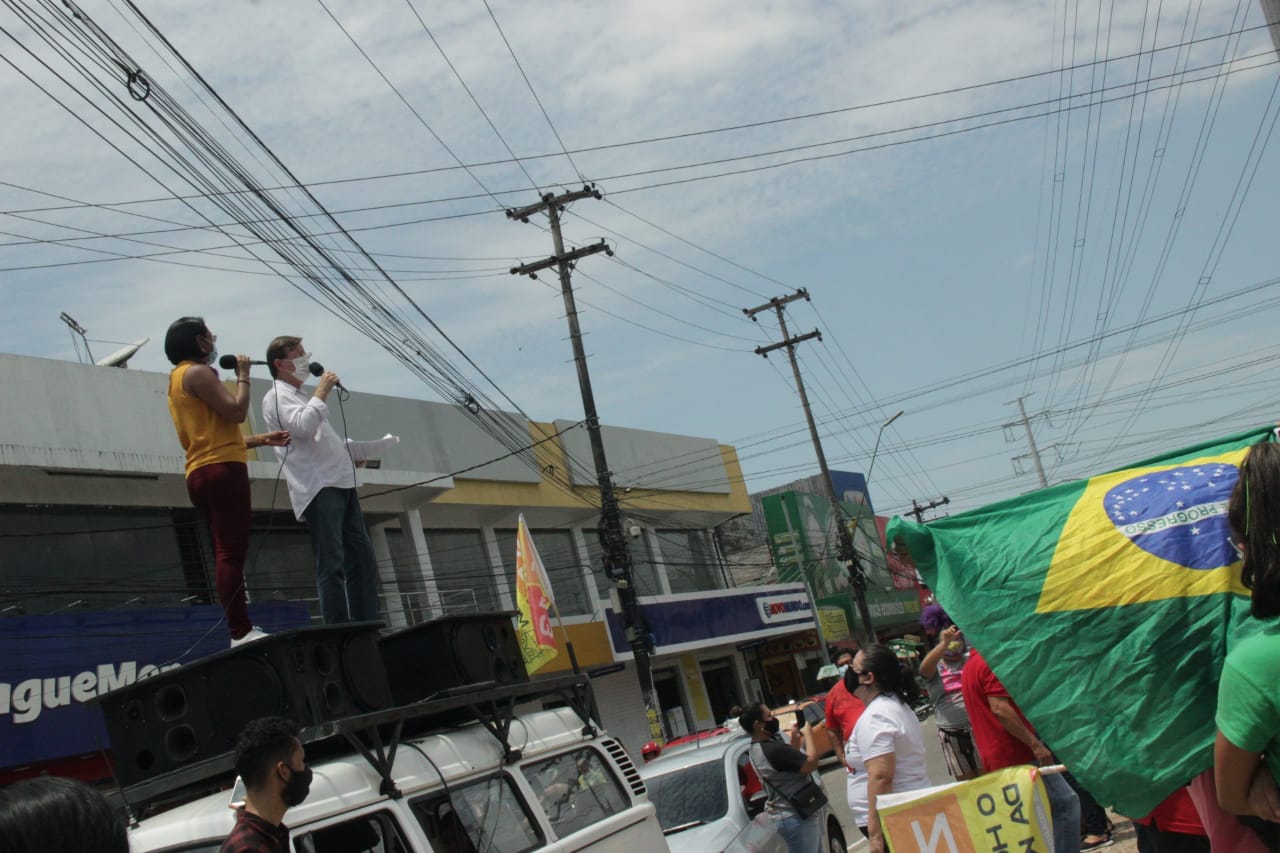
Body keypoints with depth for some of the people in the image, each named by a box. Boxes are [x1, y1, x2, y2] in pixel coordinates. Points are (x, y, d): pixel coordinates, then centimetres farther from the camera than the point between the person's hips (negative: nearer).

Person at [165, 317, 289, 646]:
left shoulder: (180, 378, 27)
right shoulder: (197, 372, -4)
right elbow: (237, 411, -16)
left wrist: (261, 439, 22)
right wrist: (243, 375, 0)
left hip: (202, 474, 10)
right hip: (221, 470, -10)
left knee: (226, 554, 6)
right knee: (232, 553, -15)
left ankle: (240, 630, 4)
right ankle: (242, 632, -20)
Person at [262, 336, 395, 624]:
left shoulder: (302, 397, 28)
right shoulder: (277, 397, 0)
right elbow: (302, 427, -19)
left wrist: (352, 453, 21)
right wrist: (322, 392, -9)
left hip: (342, 484, 9)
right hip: (318, 489, -9)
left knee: (362, 560, 7)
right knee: (332, 565, -13)